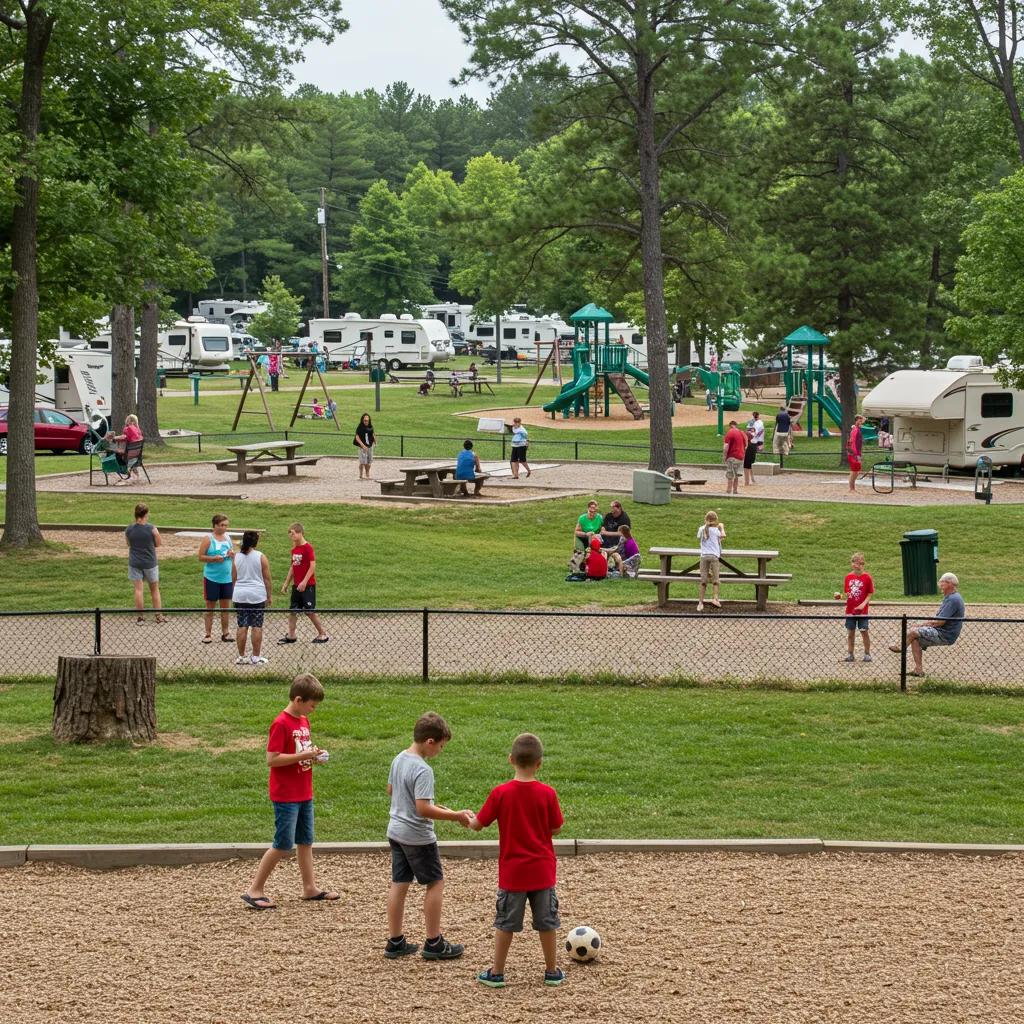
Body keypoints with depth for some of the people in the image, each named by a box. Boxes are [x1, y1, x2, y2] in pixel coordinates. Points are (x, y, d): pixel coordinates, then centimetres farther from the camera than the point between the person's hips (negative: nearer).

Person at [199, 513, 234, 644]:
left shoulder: (228, 538, 9)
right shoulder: (208, 539, -6)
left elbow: (235, 555, 18)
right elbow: (201, 557, -8)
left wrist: (232, 554, -4)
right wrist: (214, 558, -20)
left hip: (227, 578, 4)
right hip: (212, 578, -4)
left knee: (225, 606, 8)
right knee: (210, 607, 3)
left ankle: (225, 633, 17)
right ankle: (208, 634, 8)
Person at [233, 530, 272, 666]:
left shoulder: (236, 557, 3)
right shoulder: (261, 557, -5)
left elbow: (233, 579, 8)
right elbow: (267, 579, -3)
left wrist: (234, 594, 18)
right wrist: (269, 596, 6)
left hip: (240, 595, 3)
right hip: (257, 596, -3)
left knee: (242, 626, 6)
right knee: (257, 626, 2)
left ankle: (241, 656, 9)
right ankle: (255, 657, 4)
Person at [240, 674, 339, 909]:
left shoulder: (303, 721, 10)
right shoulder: (281, 724, -17)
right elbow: (272, 759, -21)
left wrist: (313, 756, 1)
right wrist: (303, 756, -23)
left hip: (304, 794, 9)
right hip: (286, 797, -9)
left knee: (305, 842, 13)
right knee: (283, 846, -5)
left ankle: (310, 887, 21)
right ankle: (254, 890, 2)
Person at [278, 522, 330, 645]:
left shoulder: (308, 547, -14)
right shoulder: (294, 549, 10)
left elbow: (312, 566, -18)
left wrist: (304, 582, -23)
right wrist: (286, 583, 17)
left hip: (307, 585, -8)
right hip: (296, 585, 8)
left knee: (309, 611, -5)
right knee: (292, 610, 6)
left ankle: (323, 634, 7)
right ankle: (291, 636, 12)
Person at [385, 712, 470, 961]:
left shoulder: (398, 759, 4)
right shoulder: (423, 770, -24)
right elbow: (423, 809, -29)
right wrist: (455, 816, -21)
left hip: (396, 832, 8)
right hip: (418, 836, -8)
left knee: (399, 884, 13)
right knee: (436, 883, 5)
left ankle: (395, 941, 18)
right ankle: (434, 943, 9)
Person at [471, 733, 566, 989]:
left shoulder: (500, 793, -12)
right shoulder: (548, 794, -10)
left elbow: (477, 824, -6)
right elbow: (556, 829, -3)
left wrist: (468, 817, 16)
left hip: (512, 872, -1)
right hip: (543, 871, 1)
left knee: (505, 924, 11)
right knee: (547, 922, 13)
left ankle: (496, 973, 16)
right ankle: (552, 971, 21)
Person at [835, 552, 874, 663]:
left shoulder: (867, 577, -7)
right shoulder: (848, 577, 3)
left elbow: (869, 594, -5)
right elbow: (846, 593, 9)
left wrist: (863, 604, -18)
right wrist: (840, 596, -11)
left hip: (862, 611, -3)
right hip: (850, 610, 3)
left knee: (864, 632, 0)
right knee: (850, 632, 9)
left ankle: (867, 654, 12)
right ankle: (850, 654, 18)